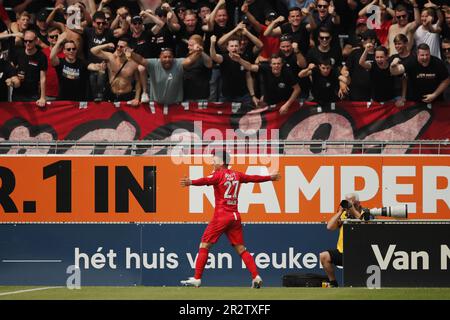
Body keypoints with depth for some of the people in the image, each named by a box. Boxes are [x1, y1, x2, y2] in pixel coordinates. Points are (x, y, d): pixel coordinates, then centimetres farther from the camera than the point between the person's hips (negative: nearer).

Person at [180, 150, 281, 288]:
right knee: (241, 249, 8)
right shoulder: (237, 175, 14)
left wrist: (191, 182, -44)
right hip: (235, 216, 6)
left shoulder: (219, 174, -5)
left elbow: (206, 180, -26)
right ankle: (256, 277, -2)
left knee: (204, 245, -2)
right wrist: (270, 177, 46)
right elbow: (254, 178, 28)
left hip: (221, 215, -6)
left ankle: (197, 279, -6)